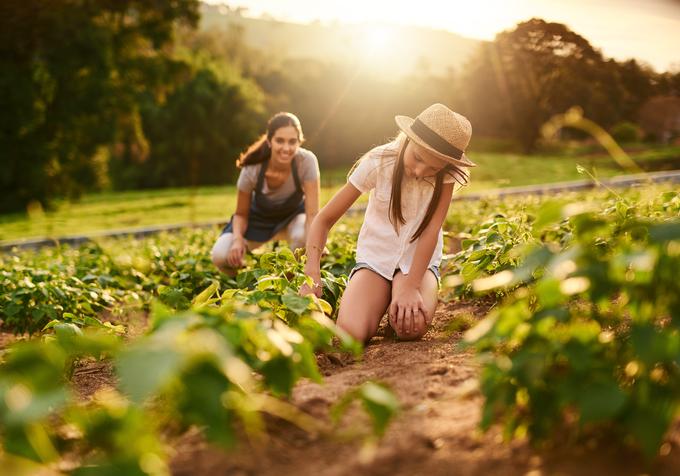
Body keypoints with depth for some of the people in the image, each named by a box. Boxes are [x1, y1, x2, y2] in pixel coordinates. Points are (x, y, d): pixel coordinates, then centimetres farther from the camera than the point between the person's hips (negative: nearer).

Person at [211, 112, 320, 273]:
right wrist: (237, 239, -36)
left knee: (304, 237, -36)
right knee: (221, 256, -24)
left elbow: (312, 213, -31)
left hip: (292, 216, 0)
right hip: (258, 217, 0)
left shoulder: (307, 161, -31)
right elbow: (241, 214, -15)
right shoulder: (252, 170, -28)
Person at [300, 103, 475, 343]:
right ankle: (383, 301, 9)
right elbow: (325, 219, -14)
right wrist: (312, 276, -25)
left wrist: (411, 287, -28)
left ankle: (398, 303, 6)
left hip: (419, 261, 0)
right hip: (375, 258, 0)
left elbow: (431, 230, -19)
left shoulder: (447, 173, -15)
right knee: (351, 332, -25)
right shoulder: (378, 162, -17)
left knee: (412, 327, -31)